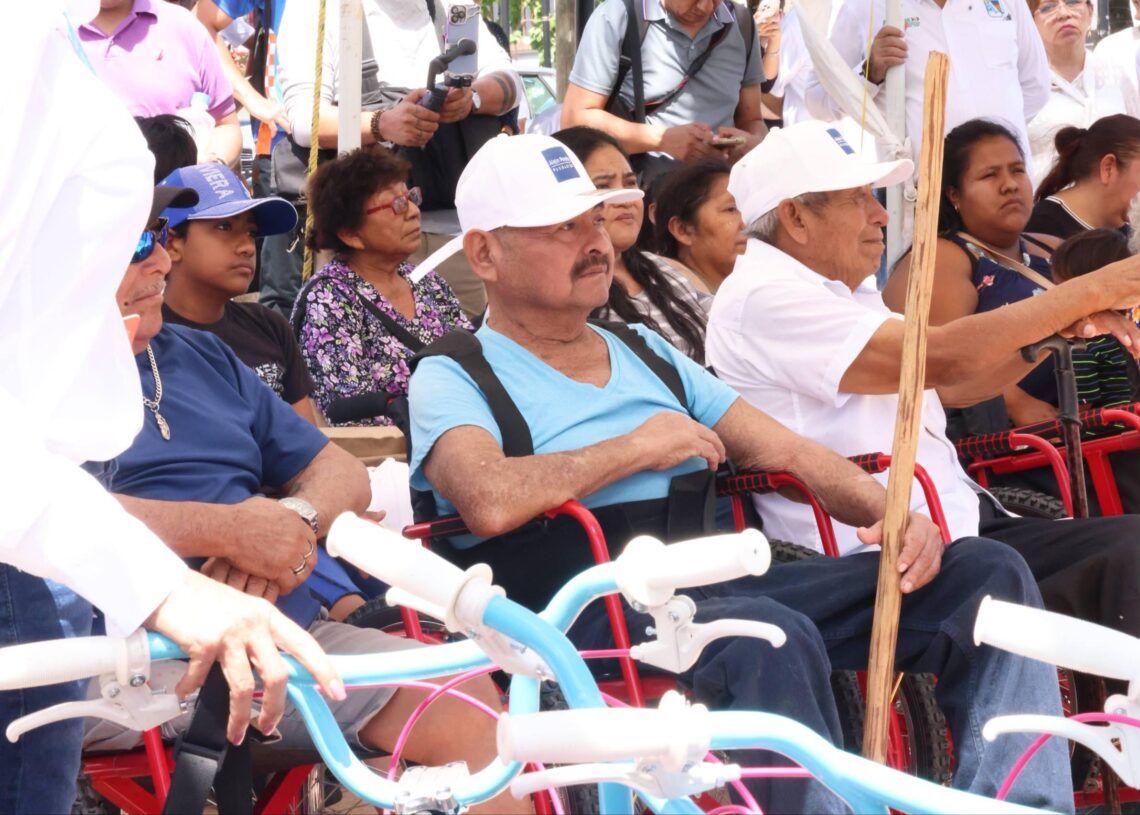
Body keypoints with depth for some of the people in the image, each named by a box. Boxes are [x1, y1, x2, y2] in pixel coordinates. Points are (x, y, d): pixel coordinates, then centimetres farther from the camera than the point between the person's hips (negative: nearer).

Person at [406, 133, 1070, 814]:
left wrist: (894, 516, 0)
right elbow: (491, 501, -18)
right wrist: (639, 448, -4)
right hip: (588, 618, -7)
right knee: (772, 636, -39)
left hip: (723, 590, 7)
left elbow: (788, 453, 20)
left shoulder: (647, 353, 27)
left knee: (985, 572, -7)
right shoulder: (452, 376, 5)